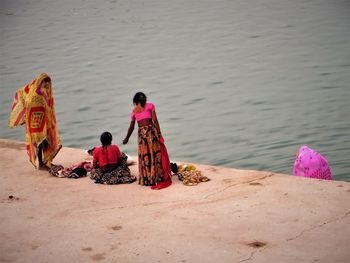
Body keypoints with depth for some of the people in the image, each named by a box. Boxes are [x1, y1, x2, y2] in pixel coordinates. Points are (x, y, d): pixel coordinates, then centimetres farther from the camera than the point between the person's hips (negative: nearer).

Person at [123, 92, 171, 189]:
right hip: (151, 131, -2)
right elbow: (155, 121, -1)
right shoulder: (150, 106, 8)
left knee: (144, 156, 6)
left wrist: (126, 138, 31)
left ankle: (146, 179, 9)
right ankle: (159, 178, -2)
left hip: (141, 133, 2)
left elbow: (131, 127, 18)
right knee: (156, 154, 0)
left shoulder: (134, 110, 14)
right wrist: (159, 134, 0)